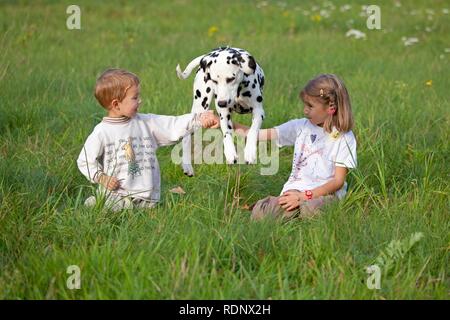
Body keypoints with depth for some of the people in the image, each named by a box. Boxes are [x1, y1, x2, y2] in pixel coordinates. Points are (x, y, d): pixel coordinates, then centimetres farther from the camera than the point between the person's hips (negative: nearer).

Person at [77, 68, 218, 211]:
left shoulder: (146, 122, 7)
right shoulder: (101, 132, -3)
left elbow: (173, 125, 2)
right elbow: (85, 161, 3)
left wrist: (200, 119, -10)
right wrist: (101, 178, -10)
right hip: (115, 193, -4)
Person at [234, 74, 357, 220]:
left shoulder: (345, 138, 0)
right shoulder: (300, 127, 9)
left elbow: (338, 181, -5)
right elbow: (258, 135, 8)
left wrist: (304, 196, -16)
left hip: (326, 193, -1)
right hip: (295, 190, 2)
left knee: (310, 210, -41)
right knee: (259, 214, -31)